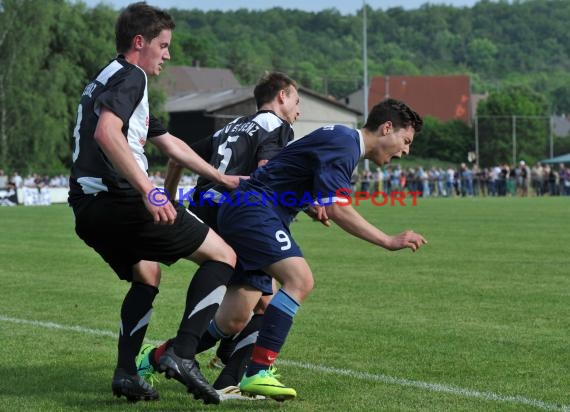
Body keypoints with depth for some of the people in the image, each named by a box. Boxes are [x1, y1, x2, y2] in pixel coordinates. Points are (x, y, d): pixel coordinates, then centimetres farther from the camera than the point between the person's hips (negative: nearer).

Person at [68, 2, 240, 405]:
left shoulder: (108, 81, 28)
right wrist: (148, 190, -30)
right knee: (222, 255, -1)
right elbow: (106, 133, -24)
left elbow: (169, 143, 36)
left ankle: (126, 372, 17)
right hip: (119, 201, -10)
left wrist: (223, 178, 41)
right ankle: (183, 354, -14)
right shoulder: (129, 76, -4)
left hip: (88, 208, 10)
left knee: (147, 274, 29)